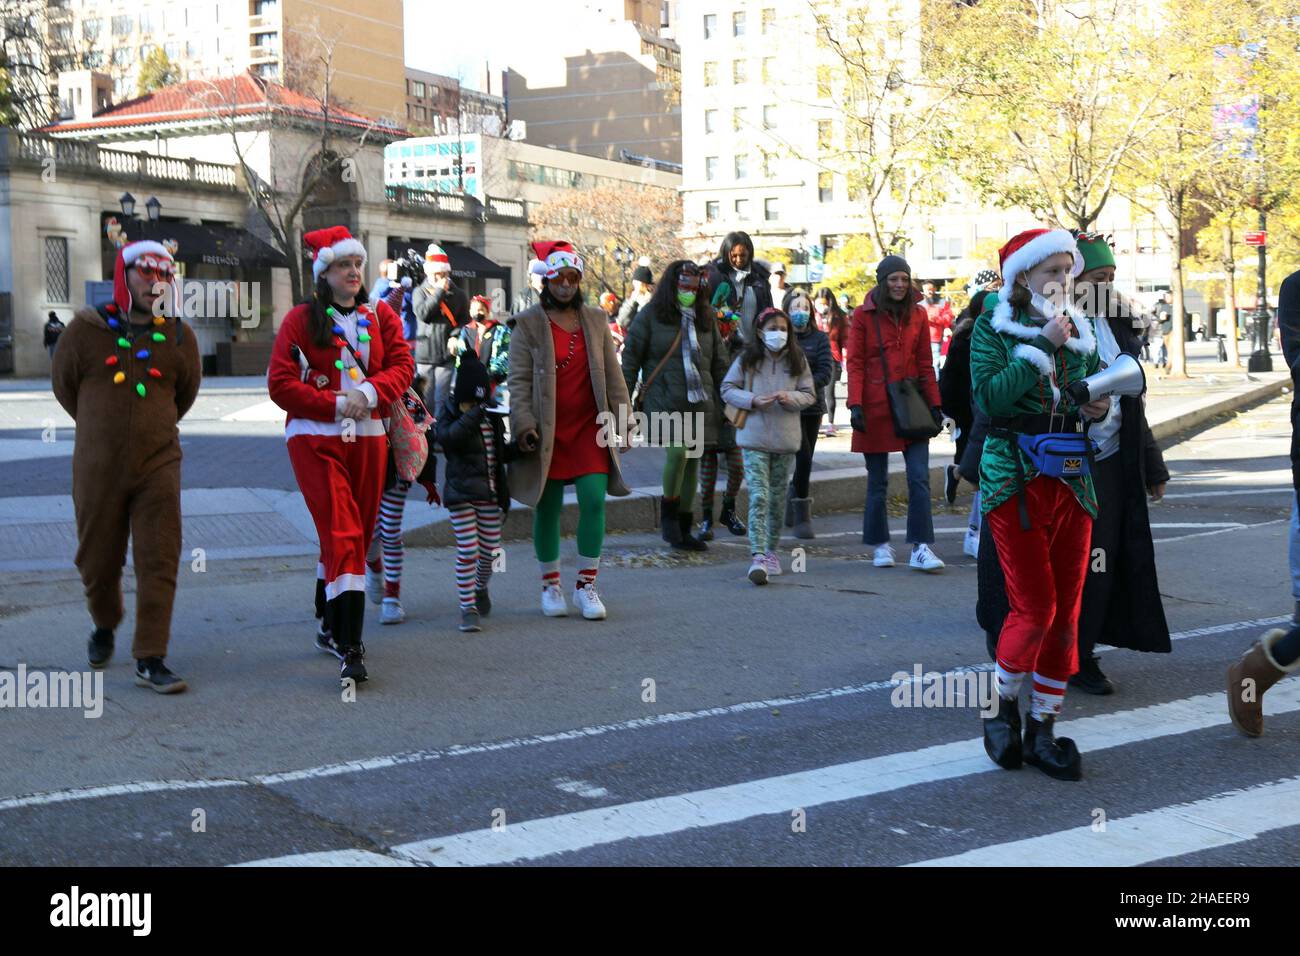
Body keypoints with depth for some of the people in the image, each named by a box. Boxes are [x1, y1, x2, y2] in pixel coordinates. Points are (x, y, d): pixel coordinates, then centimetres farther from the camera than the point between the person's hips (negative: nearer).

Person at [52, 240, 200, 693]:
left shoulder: (179, 336, 0)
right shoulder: (86, 329, -4)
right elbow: (63, 384, 12)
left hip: (158, 465, 0)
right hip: (98, 468, 0)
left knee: (159, 562, -6)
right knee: (98, 559, 13)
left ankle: (150, 659, -1)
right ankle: (104, 626, 42)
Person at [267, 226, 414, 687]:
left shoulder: (381, 316, 11)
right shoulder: (302, 319, 0)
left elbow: (402, 365, 1)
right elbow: (280, 383, -6)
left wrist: (369, 393, -17)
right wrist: (336, 404, -15)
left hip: (368, 438, 5)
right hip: (315, 439, -4)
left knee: (356, 536, 12)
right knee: (343, 536, -14)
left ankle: (330, 627, 30)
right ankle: (350, 649, -17)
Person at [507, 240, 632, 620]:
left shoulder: (595, 319, 10)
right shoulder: (528, 324, -1)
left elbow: (612, 375, 10)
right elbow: (519, 380, -4)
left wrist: (622, 420, 4)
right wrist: (524, 425, -13)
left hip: (589, 426, 2)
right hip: (547, 430, -2)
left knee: (594, 500, -8)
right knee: (548, 508, 4)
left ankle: (586, 585, 3)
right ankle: (550, 585, 19)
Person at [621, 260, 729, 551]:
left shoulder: (705, 319, 15)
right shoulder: (651, 315, 1)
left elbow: (720, 363, 18)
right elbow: (630, 358, 1)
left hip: (700, 401, 5)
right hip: (665, 399, -5)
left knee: (692, 460, 6)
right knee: (677, 450, -23)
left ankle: (683, 530, 15)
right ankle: (668, 512, 1)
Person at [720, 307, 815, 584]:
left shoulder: (797, 361, 4)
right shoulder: (746, 360, -1)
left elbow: (809, 395, 6)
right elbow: (727, 389, 2)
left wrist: (789, 397, -15)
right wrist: (752, 400, -13)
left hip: (786, 440, 3)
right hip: (754, 439, -3)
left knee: (777, 498, 13)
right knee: (758, 497, -13)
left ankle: (771, 551, 28)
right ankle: (757, 556, -17)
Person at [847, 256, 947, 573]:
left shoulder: (918, 314, 8)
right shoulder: (863, 315, 0)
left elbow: (925, 364, 10)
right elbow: (855, 363, -2)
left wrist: (934, 404, 4)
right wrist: (855, 404, -12)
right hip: (876, 408, -2)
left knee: (920, 478, -7)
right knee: (878, 481, 6)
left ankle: (921, 548, -5)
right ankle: (880, 546, 19)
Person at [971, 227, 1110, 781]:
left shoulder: (1079, 330, 13)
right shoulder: (993, 328, -2)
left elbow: (1104, 386, 22)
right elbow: (988, 398, -16)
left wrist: (1103, 407, 0)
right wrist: (1040, 346, -17)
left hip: (1072, 481, 5)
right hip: (1016, 481, -5)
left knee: (1067, 612, 5)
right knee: (1035, 607, -10)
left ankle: (1042, 730, 16)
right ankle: (1003, 704, 16)